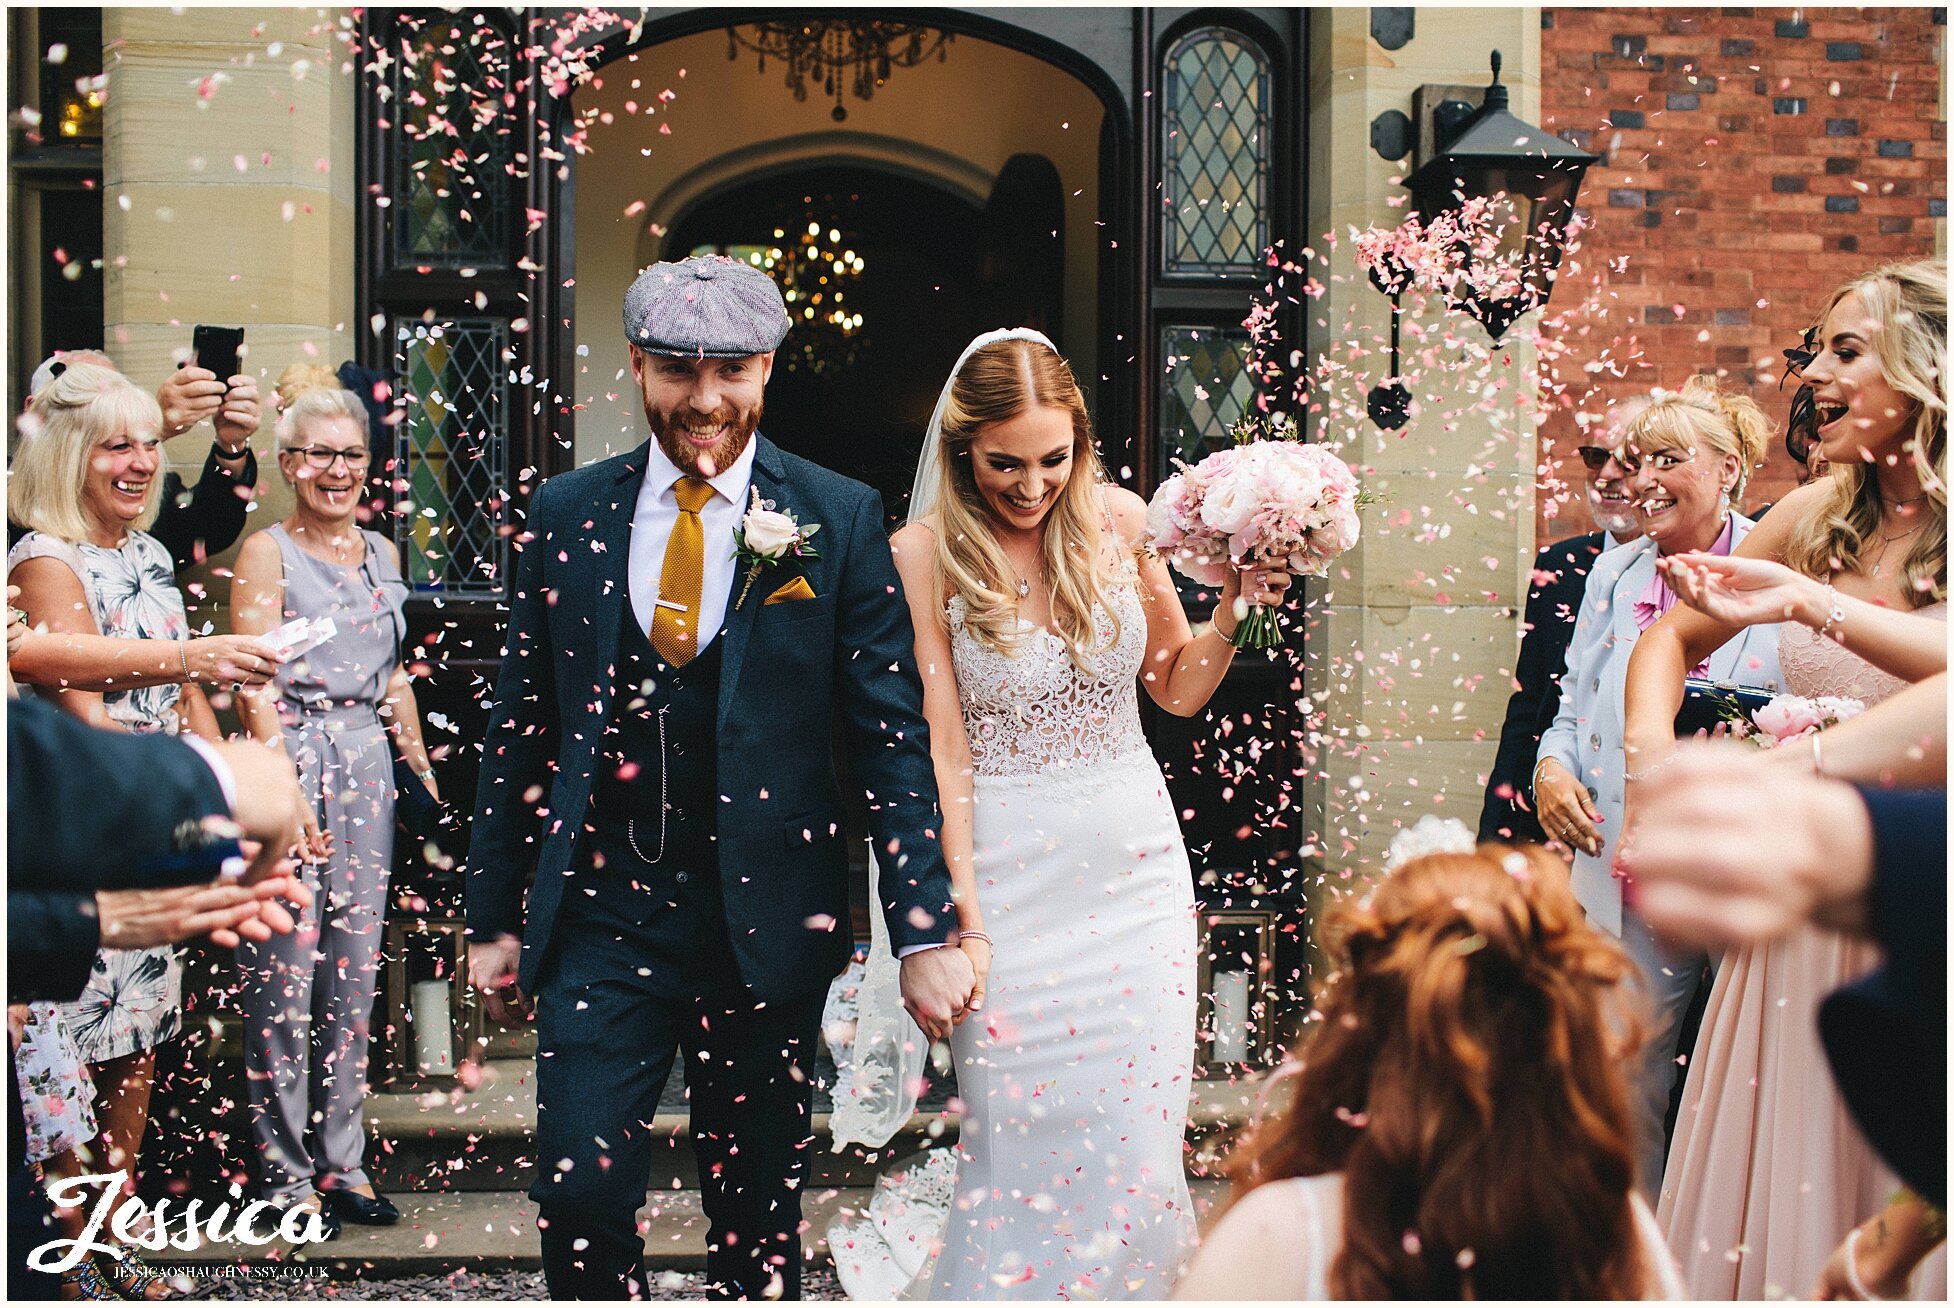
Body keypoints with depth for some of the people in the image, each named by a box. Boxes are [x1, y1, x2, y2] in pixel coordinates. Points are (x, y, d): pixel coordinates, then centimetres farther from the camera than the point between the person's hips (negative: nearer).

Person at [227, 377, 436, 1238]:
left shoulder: (381, 553, 15)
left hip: (367, 769, 6)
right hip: (290, 760, -5)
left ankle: (341, 1163, 17)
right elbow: (255, 689, -9)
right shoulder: (266, 553, -3)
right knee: (284, 979, -3)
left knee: (354, 976, 8)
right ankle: (286, 1173, 8)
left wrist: (424, 775, 15)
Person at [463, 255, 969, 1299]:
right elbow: (518, 726, 9)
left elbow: (894, 734, -4)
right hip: (600, 916, 1)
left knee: (758, 1218, 11)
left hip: (765, 926, -1)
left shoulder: (840, 521, -2)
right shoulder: (566, 514, 4)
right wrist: (493, 918, 9)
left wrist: (926, 931, -9)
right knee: (581, 1191, -5)